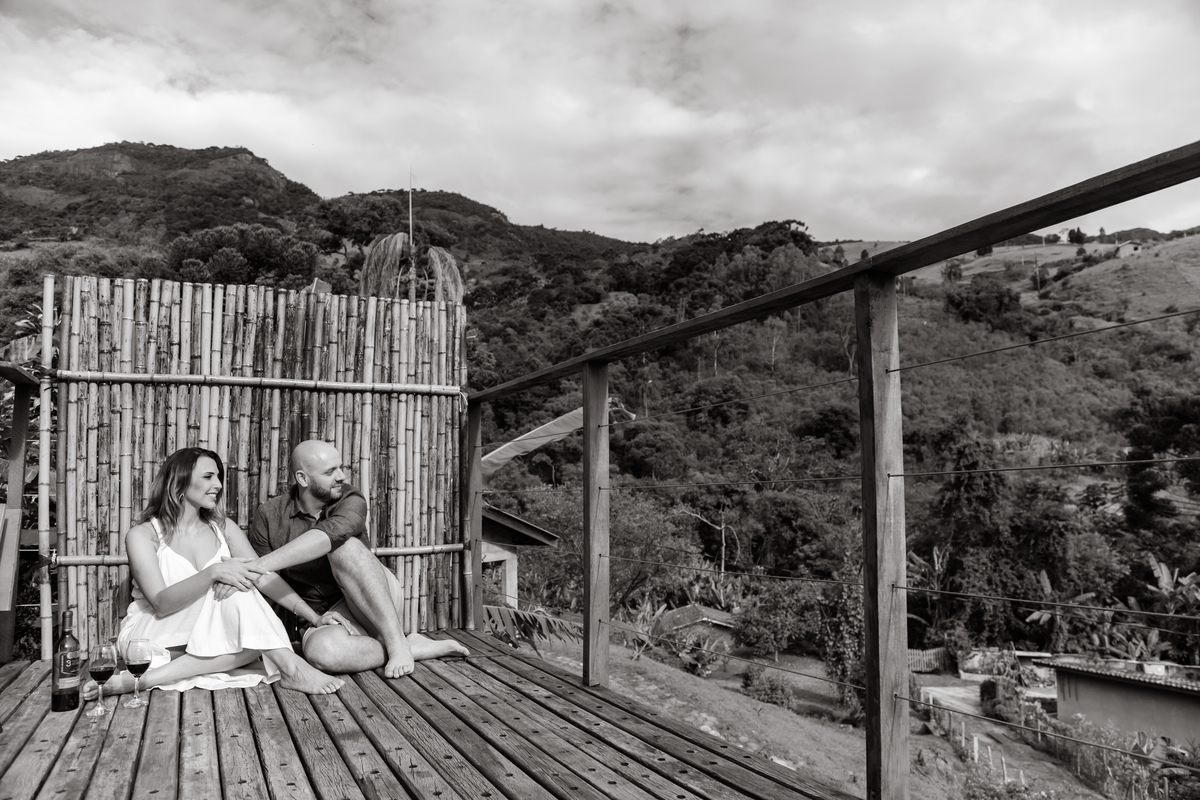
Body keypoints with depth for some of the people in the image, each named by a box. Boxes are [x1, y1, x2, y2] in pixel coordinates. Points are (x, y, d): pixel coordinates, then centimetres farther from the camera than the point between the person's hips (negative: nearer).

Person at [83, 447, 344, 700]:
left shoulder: (223, 528, 8)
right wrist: (213, 572, -35)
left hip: (207, 636, 4)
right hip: (155, 637, -4)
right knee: (233, 593, -29)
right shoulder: (143, 534, -5)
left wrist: (314, 617, -13)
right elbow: (161, 603, -18)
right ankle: (290, 667, -34)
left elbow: (264, 576, -1)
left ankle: (149, 678, -29)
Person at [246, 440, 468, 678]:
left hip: (381, 604, 0)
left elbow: (330, 534, -31)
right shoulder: (268, 516, -3)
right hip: (326, 618, 1)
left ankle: (397, 642, -27)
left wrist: (263, 564, -41)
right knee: (320, 650, -38)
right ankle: (416, 648, -20)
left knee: (345, 546, -31)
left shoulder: (350, 500, -8)